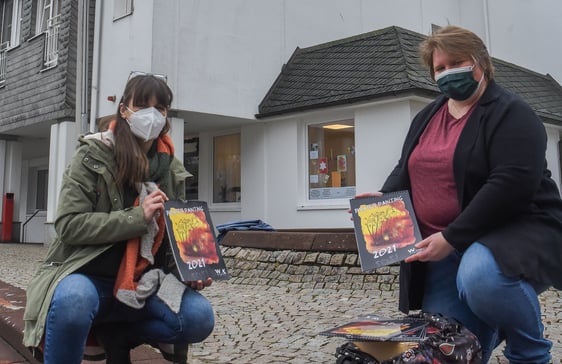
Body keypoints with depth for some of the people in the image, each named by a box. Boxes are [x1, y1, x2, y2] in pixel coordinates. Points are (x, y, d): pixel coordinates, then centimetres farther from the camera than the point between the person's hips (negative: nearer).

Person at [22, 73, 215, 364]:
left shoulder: (172, 170, 7)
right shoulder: (92, 156, -5)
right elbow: (69, 225, -14)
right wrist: (137, 217, -23)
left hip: (144, 282, 4)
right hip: (87, 274, -4)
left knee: (199, 318, -22)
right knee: (73, 299, -40)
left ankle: (119, 333, 1)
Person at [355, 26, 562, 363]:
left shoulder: (509, 113, -10)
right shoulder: (426, 117, 13)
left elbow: (512, 184, -22)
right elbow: (407, 171, 21)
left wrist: (452, 237, -25)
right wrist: (384, 198, -1)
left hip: (514, 231, -6)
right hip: (444, 248, 7)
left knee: (479, 276, -39)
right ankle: (495, 324, 32)